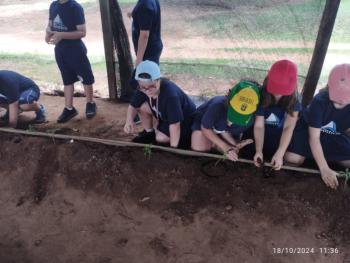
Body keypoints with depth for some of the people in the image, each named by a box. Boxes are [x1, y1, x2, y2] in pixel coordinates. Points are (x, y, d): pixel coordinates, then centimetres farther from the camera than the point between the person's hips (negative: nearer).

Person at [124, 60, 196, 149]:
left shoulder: (170, 93, -40)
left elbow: (175, 124, -39)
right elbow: (133, 106, -6)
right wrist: (129, 121, -26)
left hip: (185, 121, -6)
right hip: (165, 115, 6)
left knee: (161, 138, -23)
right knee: (141, 106, -14)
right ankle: (149, 132, 10)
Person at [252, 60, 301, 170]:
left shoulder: (294, 100, -17)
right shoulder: (262, 96, -18)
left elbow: (289, 127, -25)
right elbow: (259, 126, -20)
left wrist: (279, 154, -36)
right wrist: (258, 151, -32)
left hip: (282, 142, 0)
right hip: (262, 139, 1)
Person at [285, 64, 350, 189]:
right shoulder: (320, 101, -31)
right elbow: (314, 137, -29)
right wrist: (324, 169, -34)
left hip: (336, 135, 4)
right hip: (309, 129, -3)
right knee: (292, 158, -25)